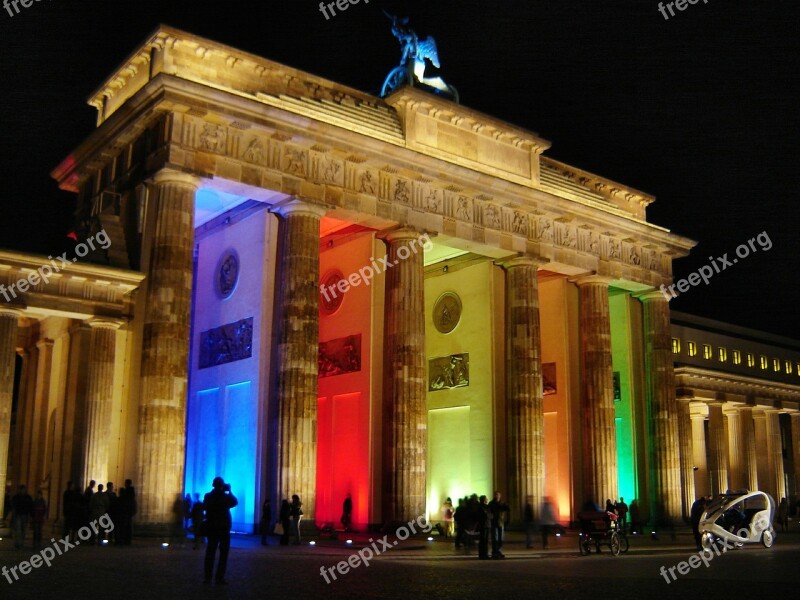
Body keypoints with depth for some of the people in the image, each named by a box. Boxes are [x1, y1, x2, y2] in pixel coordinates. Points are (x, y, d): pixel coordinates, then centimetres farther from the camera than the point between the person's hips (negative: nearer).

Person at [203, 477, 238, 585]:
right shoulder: (226, 497, -10)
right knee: (223, 554, 3)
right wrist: (229, 491, 8)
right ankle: (219, 578, -1)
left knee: (210, 552, 8)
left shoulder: (207, 496, -5)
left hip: (211, 528, 3)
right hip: (224, 529, -3)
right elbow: (235, 502, 7)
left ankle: (208, 577, 5)